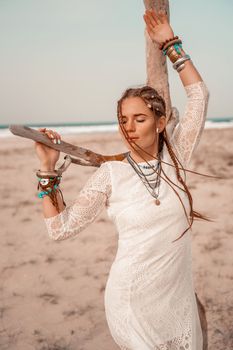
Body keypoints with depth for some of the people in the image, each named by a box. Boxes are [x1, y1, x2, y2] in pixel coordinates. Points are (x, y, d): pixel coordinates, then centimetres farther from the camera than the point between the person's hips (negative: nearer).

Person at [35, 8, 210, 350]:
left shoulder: (176, 156, -4)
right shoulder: (110, 173, -10)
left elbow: (199, 95, 2)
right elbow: (61, 227, -7)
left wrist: (171, 45, 2)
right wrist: (48, 169, -14)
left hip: (179, 296, 3)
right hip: (132, 299, -3)